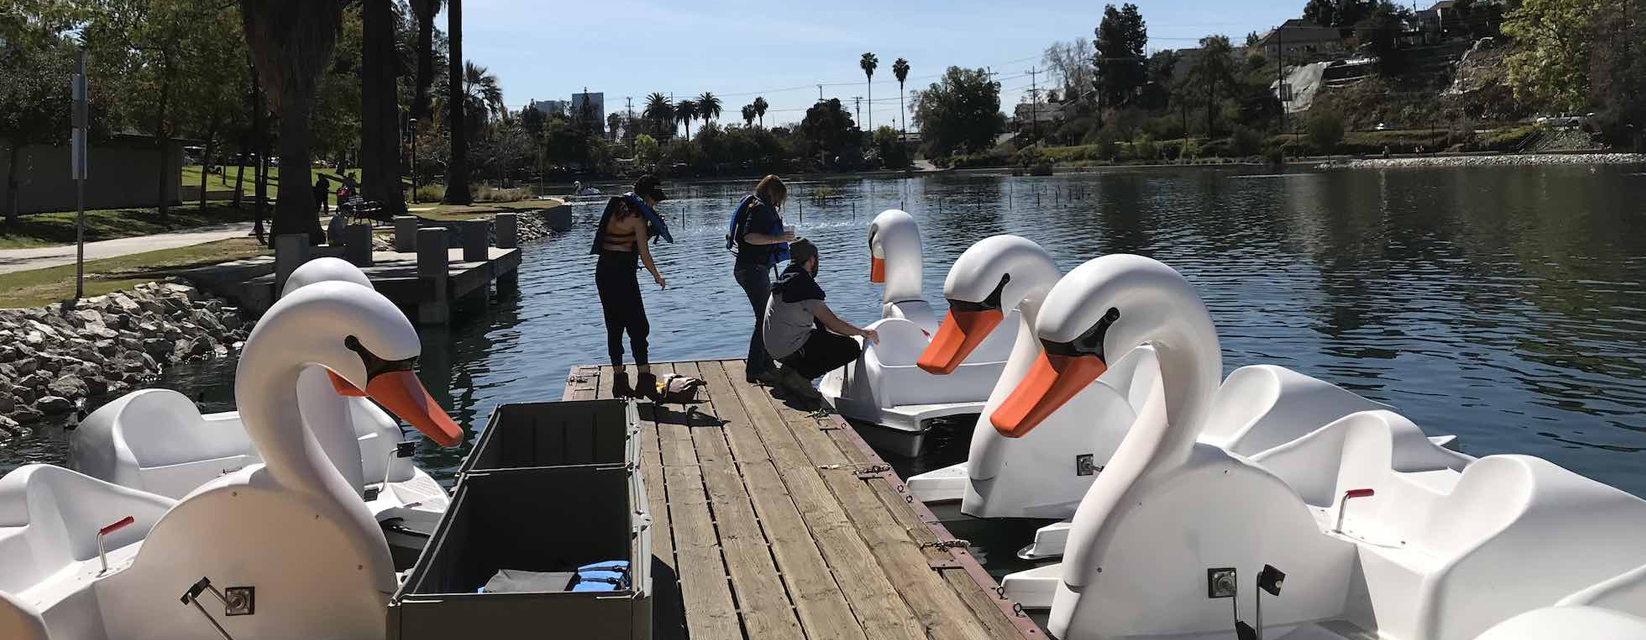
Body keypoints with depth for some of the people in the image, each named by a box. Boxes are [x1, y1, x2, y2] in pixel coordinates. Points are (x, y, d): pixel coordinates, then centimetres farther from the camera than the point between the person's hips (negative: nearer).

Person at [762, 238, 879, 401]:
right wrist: (863, 332, -6)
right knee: (852, 348, -9)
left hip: (775, 348, 10)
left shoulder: (786, 280, 13)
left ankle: (791, 369, 12)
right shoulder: (805, 285, -17)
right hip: (791, 349, -9)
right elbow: (832, 323, -19)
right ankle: (799, 375, -10)